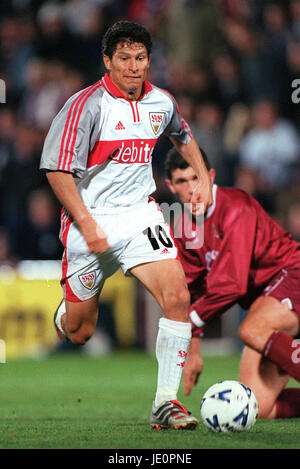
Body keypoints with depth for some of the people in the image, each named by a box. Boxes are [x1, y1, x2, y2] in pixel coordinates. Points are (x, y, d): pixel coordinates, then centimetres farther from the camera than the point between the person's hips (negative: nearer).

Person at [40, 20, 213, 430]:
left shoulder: (161, 103, 4)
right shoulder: (87, 105, -13)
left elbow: (183, 136, 29)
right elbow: (58, 170, -14)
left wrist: (203, 177, 17)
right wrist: (86, 224, -20)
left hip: (139, 213, 3)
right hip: (89, 219, -3)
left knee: (177, 296, -21)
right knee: (78, 333, 6)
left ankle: (165, 403, -15)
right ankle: (65, 314, 47)